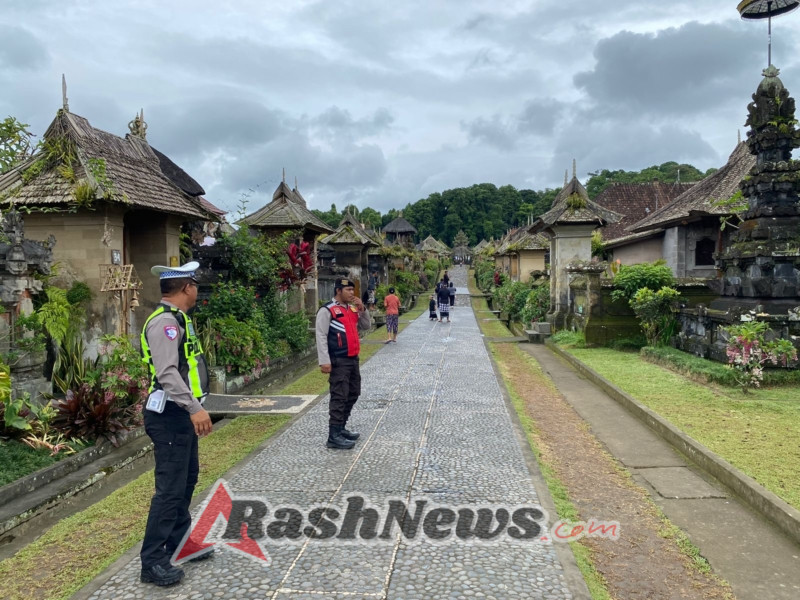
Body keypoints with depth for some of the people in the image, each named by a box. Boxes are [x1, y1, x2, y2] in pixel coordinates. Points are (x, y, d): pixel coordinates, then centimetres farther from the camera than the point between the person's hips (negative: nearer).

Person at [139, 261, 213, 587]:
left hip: (182, 413, 11)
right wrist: (195, 407, -39)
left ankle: (177, 543, 34)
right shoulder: (165, 321, -20)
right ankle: (152, 562, 5)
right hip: (170, 415, -11)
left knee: (187, 478, 20)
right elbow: (167, 373, -32)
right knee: (171, 487, -6)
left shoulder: (177, 318, 14)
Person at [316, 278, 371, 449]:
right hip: (338, 361, -9)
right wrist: (324, 361, -21)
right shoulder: (327, 310, -11)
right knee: (339, 397, -8)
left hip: (353, 358, 9)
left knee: (353, 394, 16)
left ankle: (341, 428, 28)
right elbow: (321, 336, -15)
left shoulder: (353, 309, 13)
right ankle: (334, 436, -3)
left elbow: (365, 326, 20)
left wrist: (362, 309, 3)